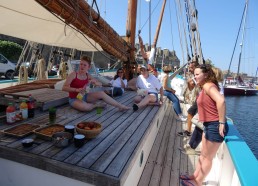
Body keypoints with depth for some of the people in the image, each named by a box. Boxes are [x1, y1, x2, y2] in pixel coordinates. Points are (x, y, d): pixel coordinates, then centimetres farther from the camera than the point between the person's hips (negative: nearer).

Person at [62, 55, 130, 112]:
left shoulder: (88, 76, 2)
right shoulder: (73, 74, -14)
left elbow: (100, 84, 6)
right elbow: (64, 88, -19)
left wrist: (94, 82, -17)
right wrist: (77, 90, -32)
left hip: (84, 96, 5)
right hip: (74, 99, -5)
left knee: (101, 93, -14)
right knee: (84, 107, -40)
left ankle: (120, 106, -10)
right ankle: (96, 105, -8)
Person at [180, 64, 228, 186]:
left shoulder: (208, 85, -17)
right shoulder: (205, 87, 14)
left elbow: (221, 101, -32)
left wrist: (221, 123, -28)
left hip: (215, 126, -10)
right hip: (209, 125, 10)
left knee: (208, 157, 7)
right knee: (203, 154, 21)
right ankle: (195, 176, 38)